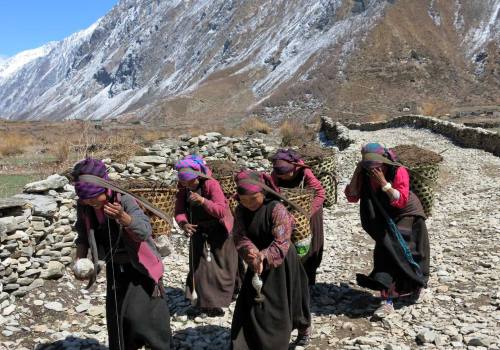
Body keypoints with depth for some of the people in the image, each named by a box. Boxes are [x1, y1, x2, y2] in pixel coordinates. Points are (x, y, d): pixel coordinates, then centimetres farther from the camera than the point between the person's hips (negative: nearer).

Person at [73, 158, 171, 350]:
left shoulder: (124, 200, -25)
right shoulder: (83, 206, -10)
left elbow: (145, 231, -35)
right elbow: (83, 236, 5)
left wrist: (122, 216, -51)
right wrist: (80, 260, -11)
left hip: (139, 267, -5)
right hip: (114, 269, 5)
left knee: (139, 315, -8)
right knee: (115, 320, 11)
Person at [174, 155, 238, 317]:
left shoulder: (211, 184, -24)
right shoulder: (183, 188, -8)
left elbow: (222, 211, -31)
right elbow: (179, 211, -12)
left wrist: (203, 201, -45)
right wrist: (183, 223, -34)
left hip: (218, 231, -4)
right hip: (198, 231, 4)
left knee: (221, 266, 7)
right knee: (198, 265, 1)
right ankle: (202, 302, 10)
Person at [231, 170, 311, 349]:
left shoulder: (277, 209, -24)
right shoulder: (240, 211, -7)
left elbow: (281, 243, -29)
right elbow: (240, 237, -15)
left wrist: (263, 257, -45)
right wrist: (252, 254, -34)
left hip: (281, 264, -4)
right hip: (257, 262, 4)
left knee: (280, 304, 12)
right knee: (249, 304, 3)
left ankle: (304, 328, 41)